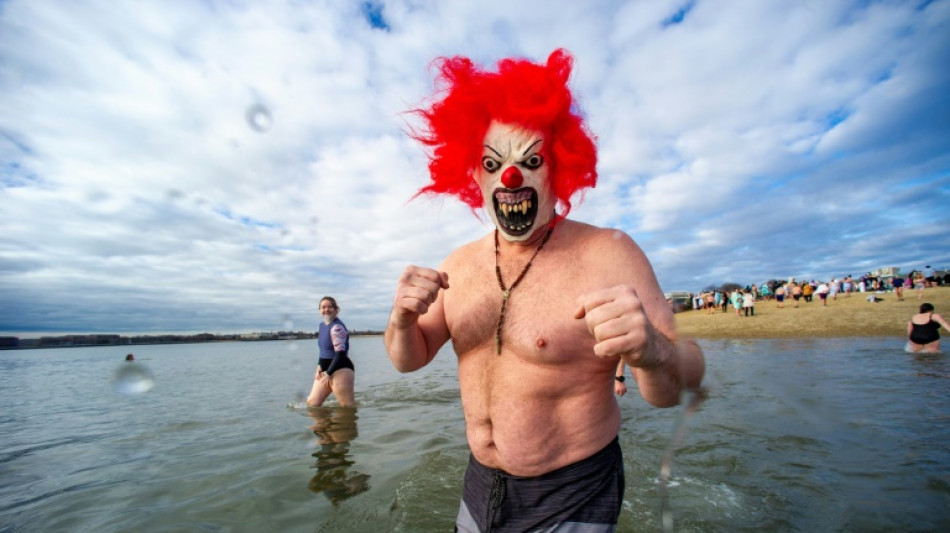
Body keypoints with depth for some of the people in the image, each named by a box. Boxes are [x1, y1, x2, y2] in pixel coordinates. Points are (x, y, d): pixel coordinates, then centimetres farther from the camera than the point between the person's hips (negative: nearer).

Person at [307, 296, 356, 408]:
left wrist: (328, 373, -17)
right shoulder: (322, 325, 12)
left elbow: (340, 353, -20)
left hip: (341, 369, -9)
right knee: (312, 403, 11)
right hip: (326, 369, 9)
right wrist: (320, 366, 7)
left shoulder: (337, 327, -17)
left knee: (348, 405, -5)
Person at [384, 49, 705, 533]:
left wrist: (652, 352, -40)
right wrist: (403, 319, -20)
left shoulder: (608, 252, -19)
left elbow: (669, 393, -18)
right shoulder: (460, 264, -3)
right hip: (480, 485, 5)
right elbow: (409, 360, 1)